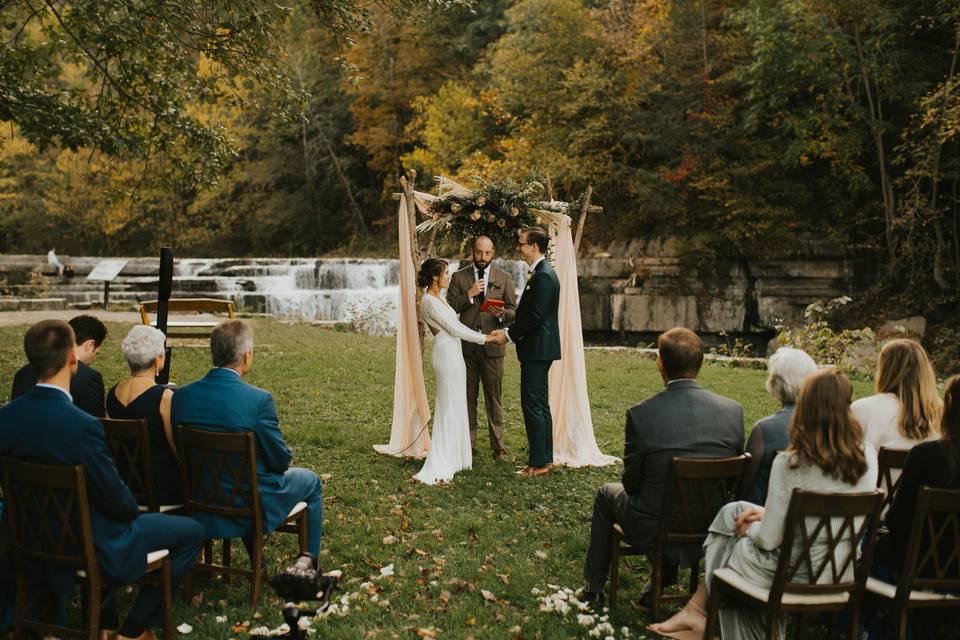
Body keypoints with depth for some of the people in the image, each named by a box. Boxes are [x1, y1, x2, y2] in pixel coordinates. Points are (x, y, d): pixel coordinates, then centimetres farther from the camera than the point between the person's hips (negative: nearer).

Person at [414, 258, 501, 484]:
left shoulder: (438, 298, 15)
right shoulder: (429, 301, -15)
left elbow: (455, 325, 19)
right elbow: (454, 329, -16)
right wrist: (483, 338, -10)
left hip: (453, 354, 10)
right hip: (446, 354, -10)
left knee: (455, 408, 15)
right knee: (448, 409, -7)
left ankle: (454, 458, 24)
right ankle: (437, 469, -5)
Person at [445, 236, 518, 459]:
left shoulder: (504, 278, 7)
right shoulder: (459, 277, 6)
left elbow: (513, 311, 6)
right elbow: (449, 308, 0)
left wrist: (501, 313, -17)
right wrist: (469, 295, -14)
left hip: (492, 346, 0)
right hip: (465, 346, 0)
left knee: (494, 398, 3)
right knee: (467, 397, 6)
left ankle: (498, 447, 9)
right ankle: (468, 445, 13)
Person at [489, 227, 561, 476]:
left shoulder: (544, 276, -17)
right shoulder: (541, 273, 15)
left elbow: (536, 317, -21)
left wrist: (509, 334, -12)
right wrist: (510, 329, 8)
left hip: (537, 350, -11)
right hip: (537, 349, 11)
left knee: (533, 405, -6)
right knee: (539, 405, 15)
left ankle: (539, 463, 0)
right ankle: (545, 458, 23)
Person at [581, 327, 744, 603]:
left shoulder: (640, 414, -20)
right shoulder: (733, 410, -11)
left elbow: (632, 483, -9)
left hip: (654, 533, -3)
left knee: (607, 494, 28)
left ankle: (594, 586, 42)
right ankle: (666, 576, 46)